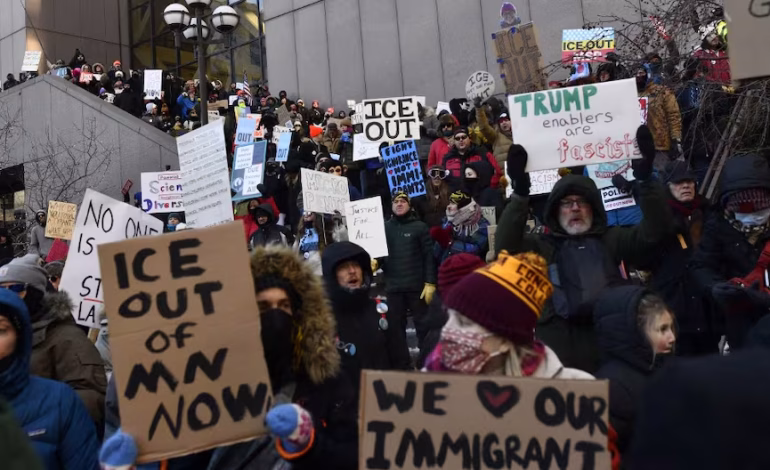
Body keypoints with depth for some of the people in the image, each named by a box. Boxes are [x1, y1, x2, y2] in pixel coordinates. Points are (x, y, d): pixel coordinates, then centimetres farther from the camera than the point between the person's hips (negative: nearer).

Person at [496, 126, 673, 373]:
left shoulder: (612, 239, 18)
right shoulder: (541, 246, 12)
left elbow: (655, 230, 6)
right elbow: (506, 247, -5)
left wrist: (645, 178, -4)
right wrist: (520, 192, -14)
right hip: (558, 349, -2)